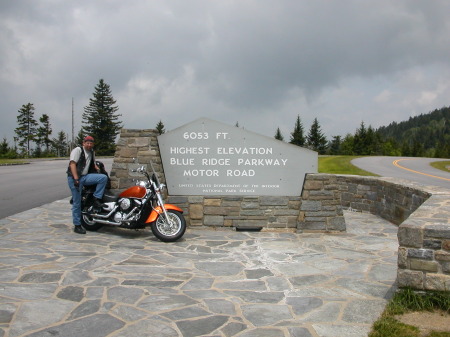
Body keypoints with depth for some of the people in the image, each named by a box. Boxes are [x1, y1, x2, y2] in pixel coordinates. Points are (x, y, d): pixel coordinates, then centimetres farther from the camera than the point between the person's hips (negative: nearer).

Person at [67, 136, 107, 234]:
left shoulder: (91, 152, 18)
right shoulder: (78, 150, -7)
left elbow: (93, 164, 34)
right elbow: (72, 164, -17)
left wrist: (100, 171, 18)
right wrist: (76, 179, -26)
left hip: (85, 176, 7)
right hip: (74, 178, -7)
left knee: (104, 178, -14)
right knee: (77, 203, -5)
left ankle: (96, 199, -10)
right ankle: (77, 226, 3)